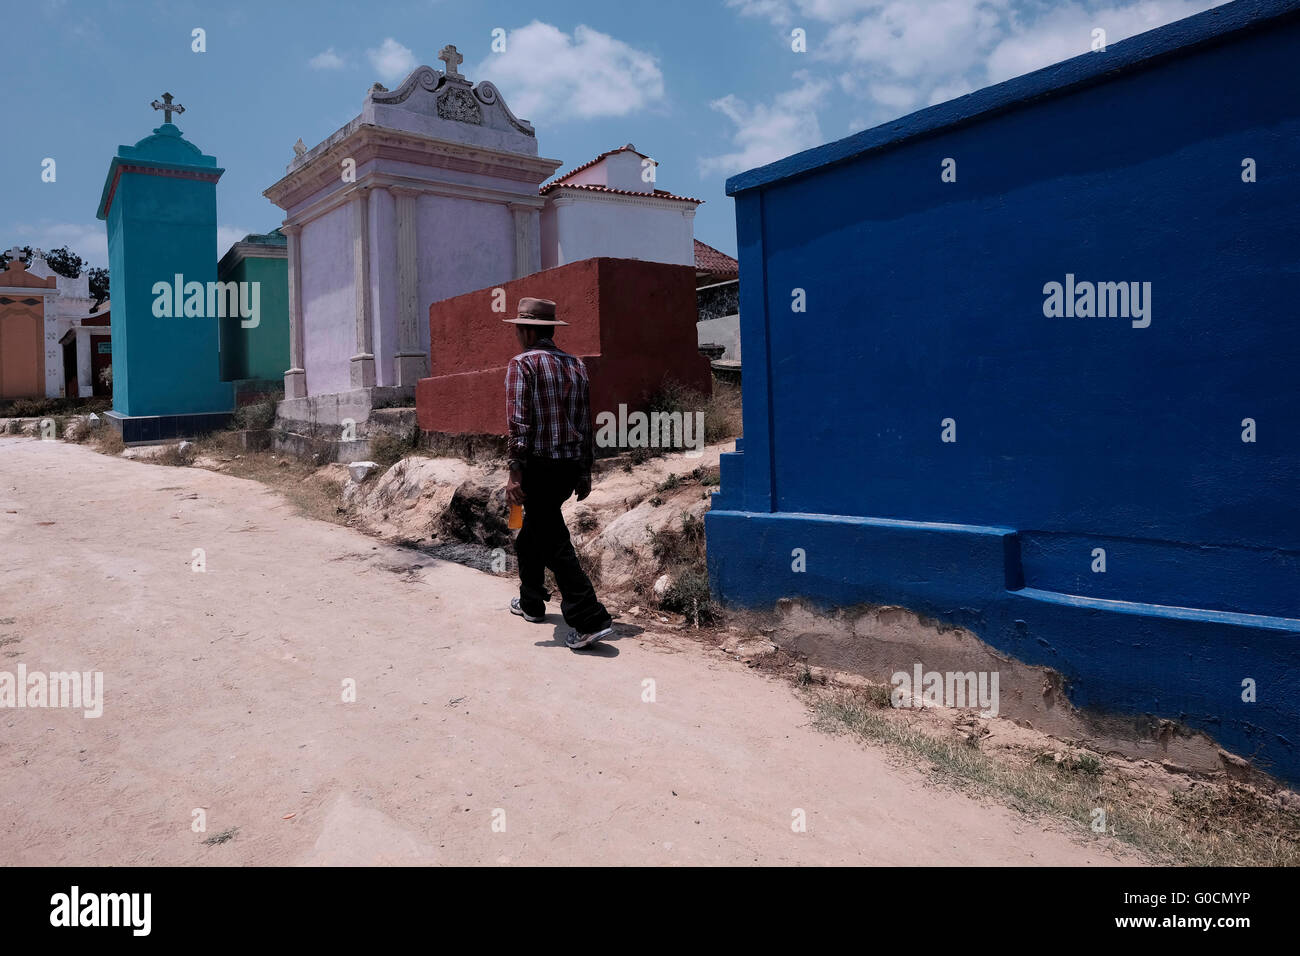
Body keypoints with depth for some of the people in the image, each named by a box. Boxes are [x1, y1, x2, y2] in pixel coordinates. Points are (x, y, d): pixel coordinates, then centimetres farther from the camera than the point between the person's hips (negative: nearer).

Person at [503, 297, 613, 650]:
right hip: (571, 466, 8)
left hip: (539, 465, -8)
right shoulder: (576, 364, 13)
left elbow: (519, 423, -17)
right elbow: (585, 424, 14)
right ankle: (531, 602, 36)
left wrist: (515, 473, -17)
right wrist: (585, 471, 18)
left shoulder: (522, 364, -7)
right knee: (532, 533, 24)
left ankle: (590, 620, -9)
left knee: (555, 544, -4)